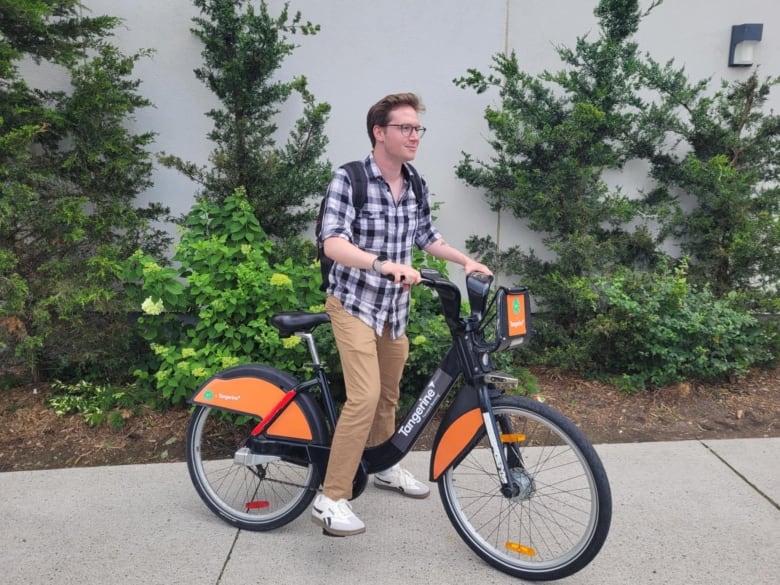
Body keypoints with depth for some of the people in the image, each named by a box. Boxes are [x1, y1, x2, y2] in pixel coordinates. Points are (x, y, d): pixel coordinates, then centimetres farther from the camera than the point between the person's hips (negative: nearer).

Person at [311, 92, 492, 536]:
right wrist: (385, 264, -40)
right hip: (354, 304, -6)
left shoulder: (415, 187, 4)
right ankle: (331, 499, -5)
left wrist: (467, 261, 4)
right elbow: (334, 244, -25)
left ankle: (383, 466, 40)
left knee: (388, 394, 17)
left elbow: (429, 238, 17)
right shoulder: (349, 179, -14)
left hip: (395, 307, 6)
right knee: (365, 396, -17)